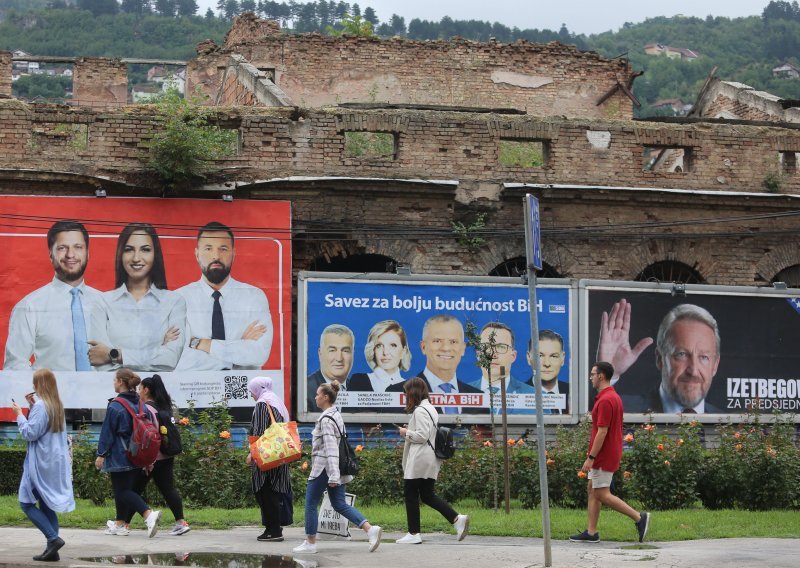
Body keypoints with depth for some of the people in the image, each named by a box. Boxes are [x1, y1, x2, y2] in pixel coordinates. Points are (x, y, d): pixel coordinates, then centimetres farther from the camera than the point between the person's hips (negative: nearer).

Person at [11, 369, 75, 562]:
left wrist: (19, 414, -7)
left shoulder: (40, 406, -16)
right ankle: (51, 550, 6)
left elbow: (30, 433, -18)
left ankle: (53, 538, -14)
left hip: (40, 464, -8)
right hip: (56, 463, 8)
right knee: (47, 505, 10)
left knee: (26, 503, -1)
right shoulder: (57, 405, 11)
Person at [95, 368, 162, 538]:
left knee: (122, 491, -5)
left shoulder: (115, 406, -15)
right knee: (123, 489, 18)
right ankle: (119, 524, 24)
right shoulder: (139, 404, 7)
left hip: (118, 457, -7)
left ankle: (149, 514, -24)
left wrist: (101, 454, -7)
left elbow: (107, 431, -13)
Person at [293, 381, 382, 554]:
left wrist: (333, 475, -27)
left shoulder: (326, 419, -16)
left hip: (323, 467, -9)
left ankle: (310, 543, 10)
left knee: (311, 504, 4)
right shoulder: (336, 415, 13)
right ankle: (370, 529, -6)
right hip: (335, 469, 9)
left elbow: (330, 447, -23)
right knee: (339, 504, 8)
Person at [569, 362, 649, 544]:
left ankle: (639, 517, -6)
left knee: (602, 495, -5)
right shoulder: (614, 397, 11)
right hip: (604, 456, 10)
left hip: (603, 457, -10)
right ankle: (591, 532, 12)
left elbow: (602, 432, -24)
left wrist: (590, 458, -22)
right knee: (592, 490, 12)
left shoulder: (605, 400, -22)